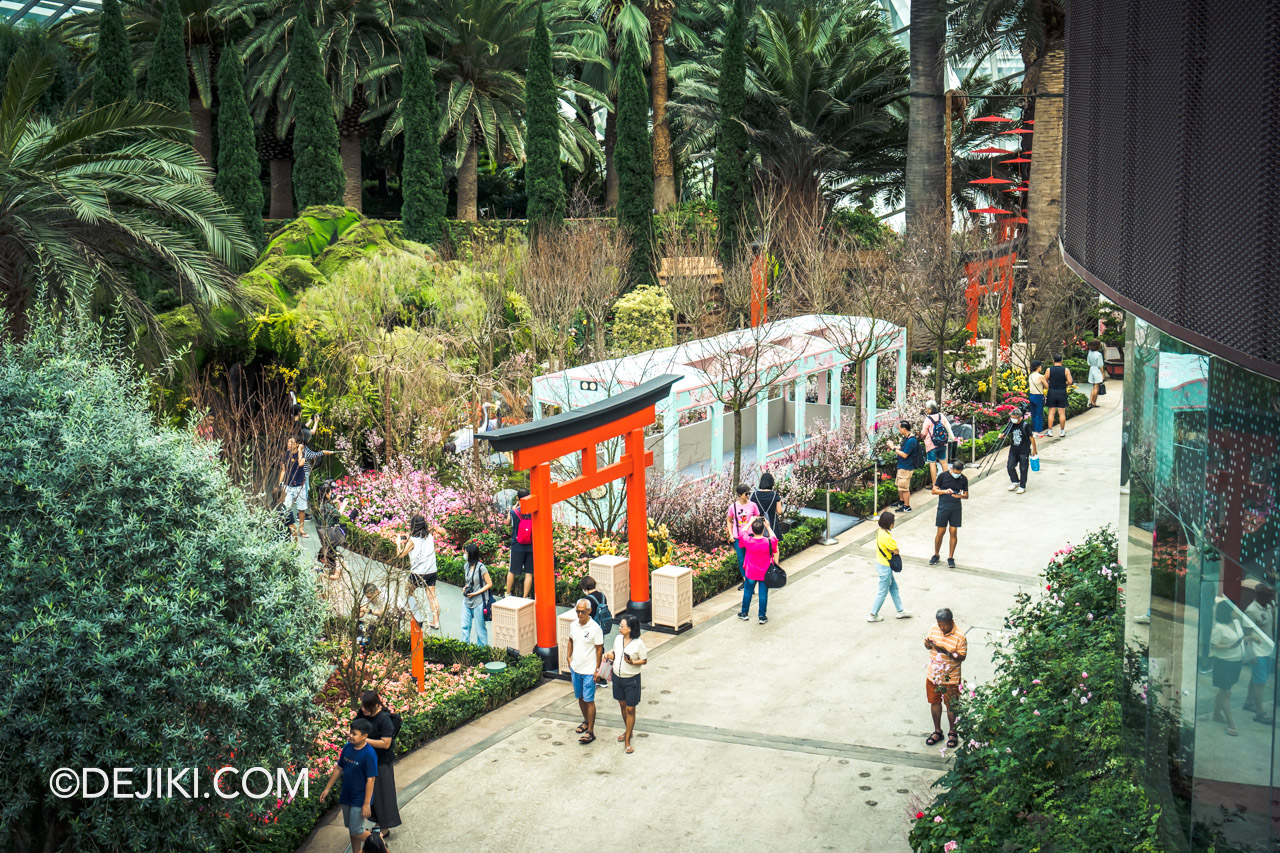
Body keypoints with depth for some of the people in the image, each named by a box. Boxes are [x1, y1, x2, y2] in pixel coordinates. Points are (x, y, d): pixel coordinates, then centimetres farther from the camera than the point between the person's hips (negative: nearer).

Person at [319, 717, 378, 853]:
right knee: (351, 829, 16)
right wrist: (327, 788, 13)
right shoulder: (347, 747, -3)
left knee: (356, 831, -2)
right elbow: (339, 768, 10)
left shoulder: (369, 754, -23)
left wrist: (367, 804, -20)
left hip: (360, 800, -7)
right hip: (347, 796, 7)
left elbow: (370, 780, -21)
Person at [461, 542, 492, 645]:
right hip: (467, 602, 7)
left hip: (478, 602, -7)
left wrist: (475, 593, -16)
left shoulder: (481, 568, -16)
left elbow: (489, 584, -12)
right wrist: (465, 587, 0)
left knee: (480, 627, 5)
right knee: (465, 626, 10)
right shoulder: (467, 566, 6)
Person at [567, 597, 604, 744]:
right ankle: (586, 721, 36)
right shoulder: (573, 626, 1)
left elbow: (599, 649, -11)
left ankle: (590, 731, 1)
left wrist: (597, 669, -11)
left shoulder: (595, 628, -15)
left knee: (589, 700, -4)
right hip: (575, 668, 6)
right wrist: (569, 657, 9)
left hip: (589, 670, -6)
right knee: (580, 698, 18)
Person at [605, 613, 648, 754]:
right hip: (617, 677, 6)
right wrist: (608, 656, -10)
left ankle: (627, 740, 8)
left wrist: (632, 662, -27)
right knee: (622, 705, 19)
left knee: (630, 709, 1)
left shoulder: (638, 643, -18)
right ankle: (628, 730, 40)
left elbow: (644, 660, -10)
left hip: (631, 680, -6)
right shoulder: (618, 639, -2)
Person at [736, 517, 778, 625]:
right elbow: (774, 538, 5)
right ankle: (762, 616, 17)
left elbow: (742, 532, 1)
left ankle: (744, 613, 30)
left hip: (750, 574, 1)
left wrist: (750, 522, 6)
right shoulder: (769, 542, -20)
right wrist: (768, 526, 7)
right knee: (763, 594, 10)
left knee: (747, 592, 18)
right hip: (765, 574, -1)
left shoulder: (748, 541, -20)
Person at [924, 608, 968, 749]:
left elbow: (962, 657, -16)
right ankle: (937, 731, 33)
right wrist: (928, 644, -16)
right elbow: (928, 645, 8)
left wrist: (946, 652, -30)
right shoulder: (934, 629, -5)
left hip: (951, 678, -4)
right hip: (933, 674, 4)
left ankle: (952, 733, 29)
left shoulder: (959, 637, -19)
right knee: (934, 702, 16)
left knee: (951, 706, 11)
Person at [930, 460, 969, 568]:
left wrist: (960, 496, -15)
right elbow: (934, 490, 0)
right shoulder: (943, 475, -3)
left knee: (954, 532, 0)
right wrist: (945, 491, -18)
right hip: (943, 507, -1)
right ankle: (936, 555, 20)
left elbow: (966, 496, 8)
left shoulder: (963, 479, 3)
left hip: (956, 508, 1)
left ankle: (950, 557, 10)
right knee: (940, 532, 1)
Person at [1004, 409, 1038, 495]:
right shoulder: (1011, 424, 1)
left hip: (1024, 451, -5)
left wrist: (1034, 450, -3)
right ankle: (1015, 482, 23)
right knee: (1010, 467, 1)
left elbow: (1031, 437, -6)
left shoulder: (1025, 425, -12)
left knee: (1023, 469, 1)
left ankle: (1022, 487, 12)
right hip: (1013, 451, 5)